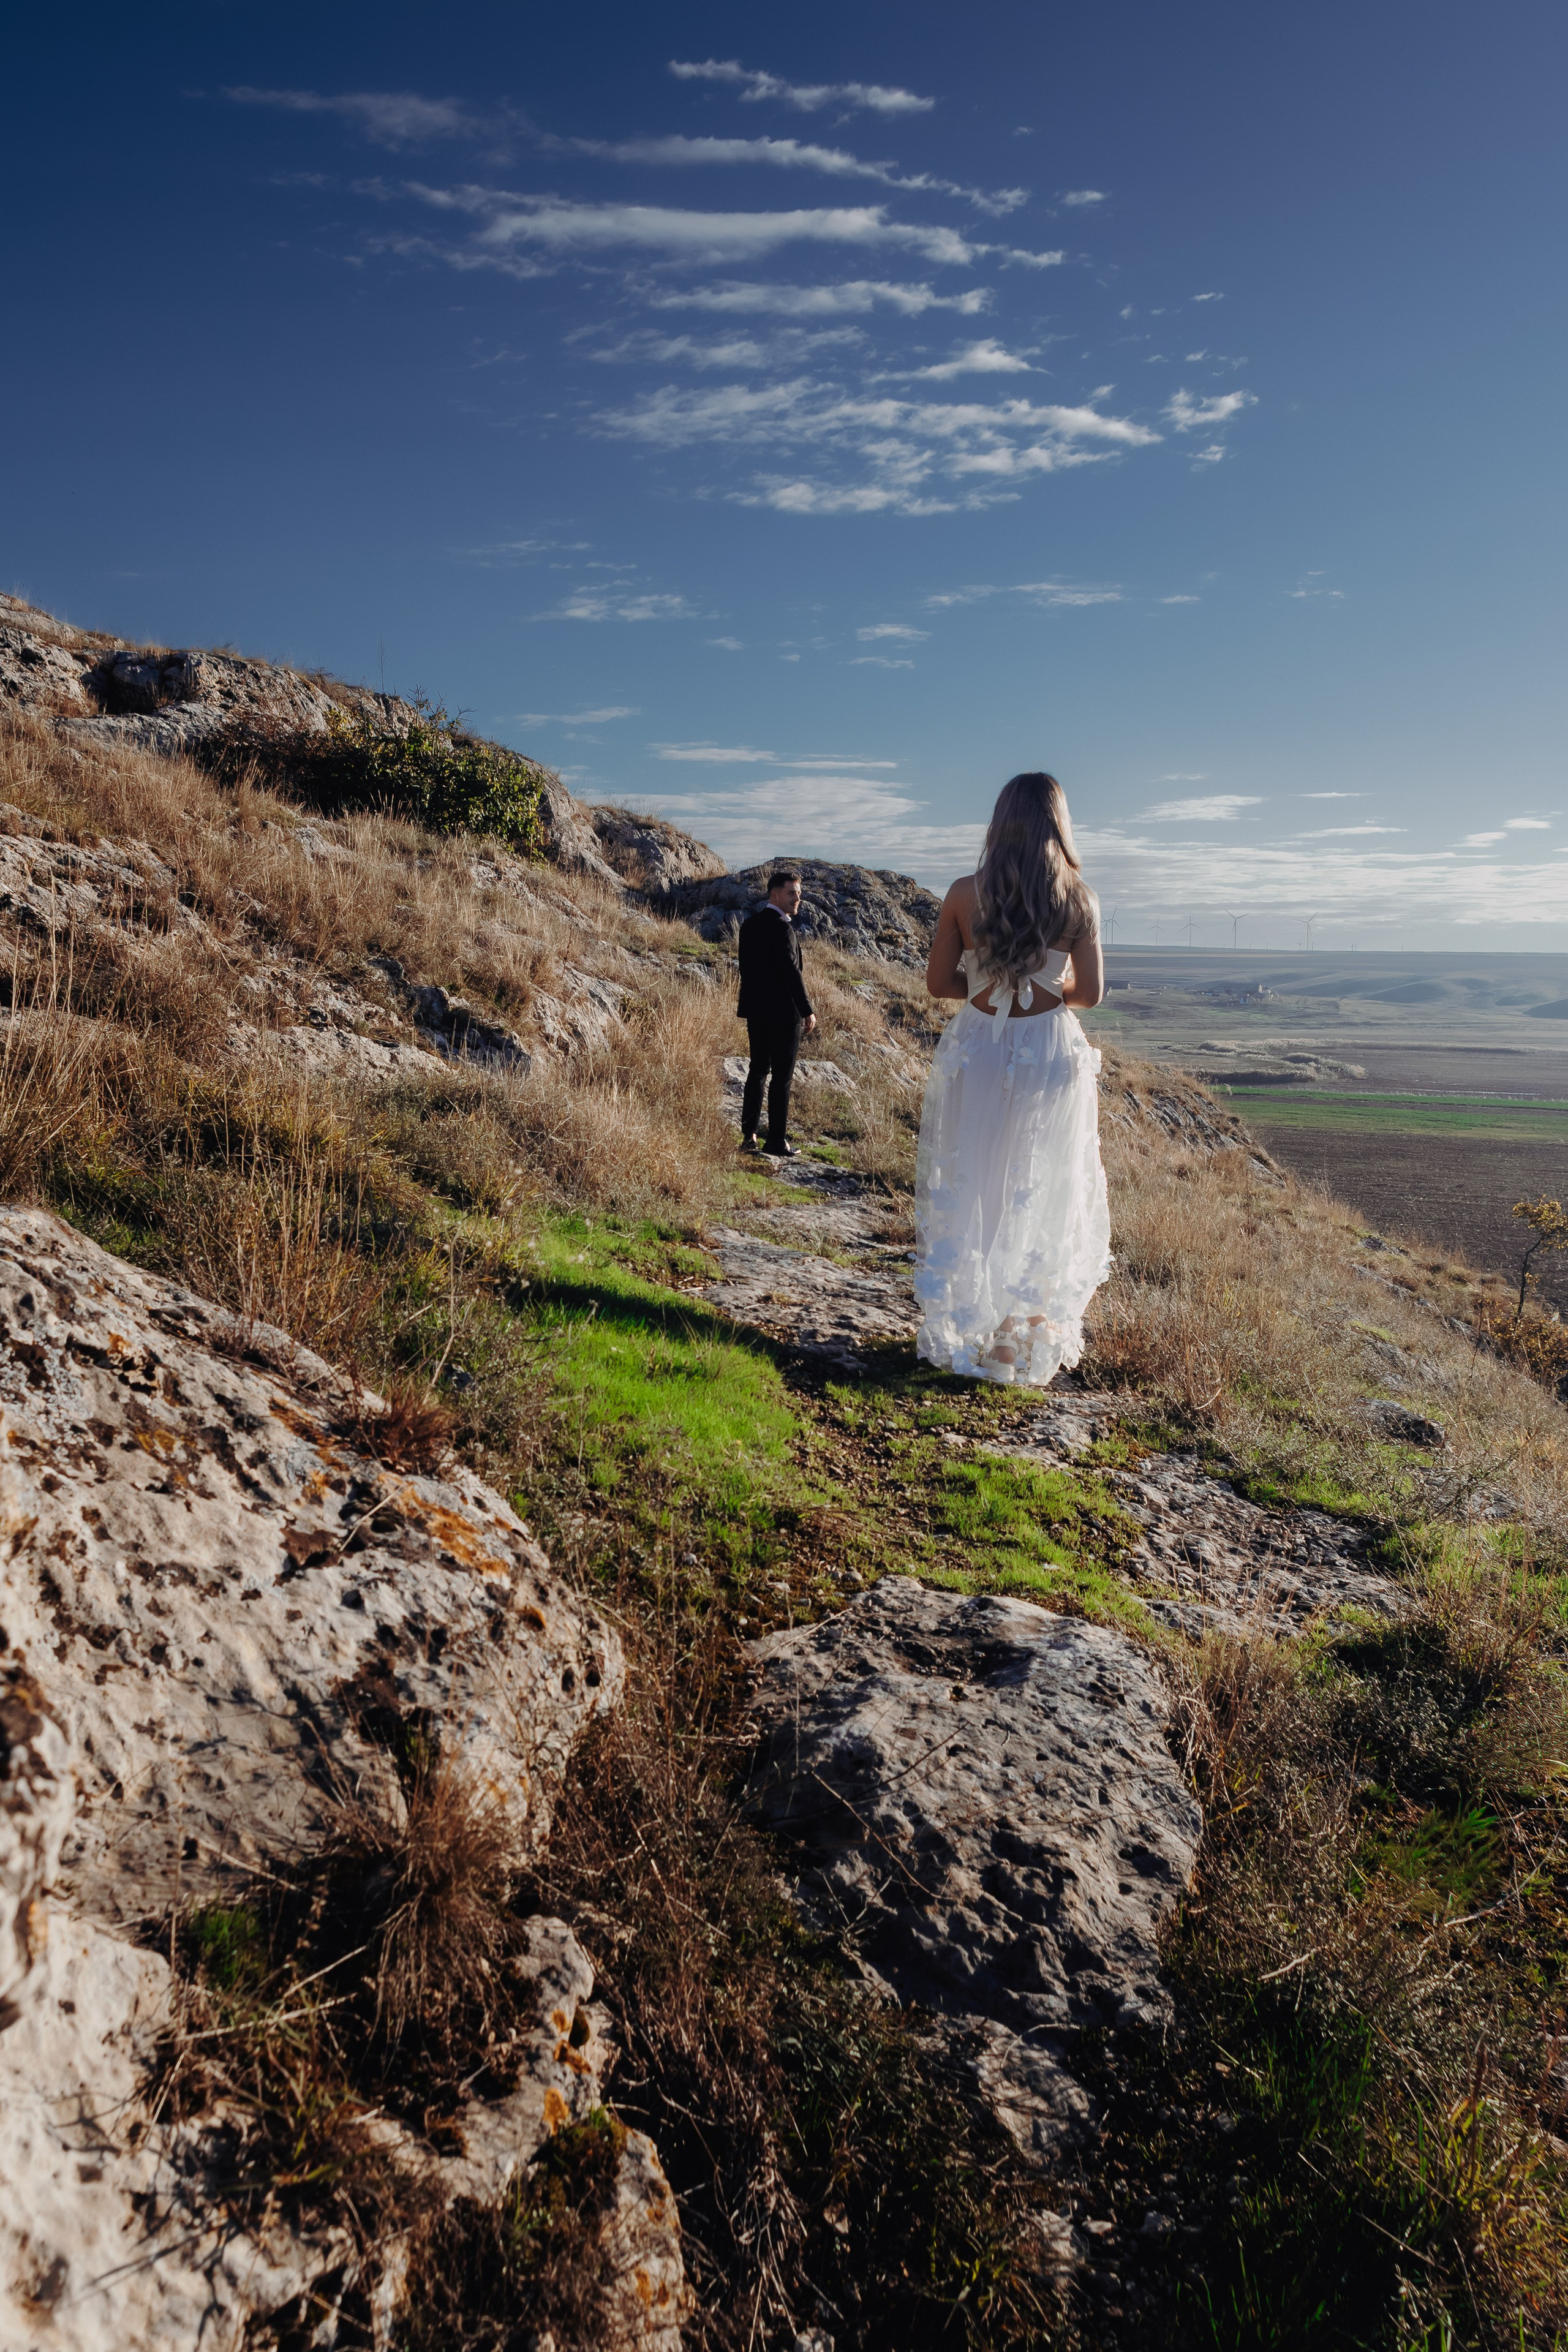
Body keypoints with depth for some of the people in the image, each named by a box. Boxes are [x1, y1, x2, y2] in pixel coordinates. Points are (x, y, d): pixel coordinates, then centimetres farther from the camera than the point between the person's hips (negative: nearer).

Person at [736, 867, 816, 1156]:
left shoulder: (750, 924, 9)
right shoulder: (781, 927, -17)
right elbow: (791, 972, -19)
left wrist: (753, 1003, 19)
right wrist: (807, 1011, -13)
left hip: (755, 1010, 8)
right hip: (782, 1011, -8)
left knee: (758, 1070, 16)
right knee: (782, 1076, 0)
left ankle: (748, 1135, 17)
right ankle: (777, 1140, 4)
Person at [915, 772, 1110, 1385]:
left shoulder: (964, 894, -5)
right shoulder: (1078, 898, -6)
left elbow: (939, 982, -2)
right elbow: (1090, 992, -3)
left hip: (975, 1052, 1)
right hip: (1051, 1057, 0)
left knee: (967, 1192, 13)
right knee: (1044, 1198, 11)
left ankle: (959, 1335, 20)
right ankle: (1021, 1343, 18)